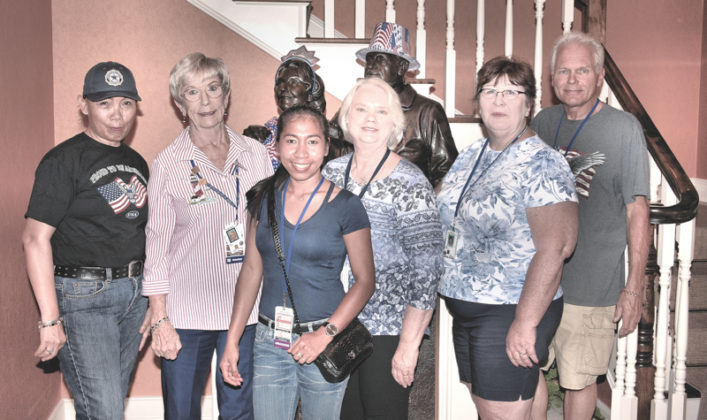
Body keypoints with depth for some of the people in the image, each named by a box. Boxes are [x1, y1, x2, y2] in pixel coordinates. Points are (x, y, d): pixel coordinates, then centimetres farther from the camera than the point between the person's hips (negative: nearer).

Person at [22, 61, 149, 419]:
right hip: (82, 297, -7)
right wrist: (49, 320, -20)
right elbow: (35, 238, -16)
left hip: (133, 293, 7)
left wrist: (150, 306, 17)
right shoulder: (64, 160, -9)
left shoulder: (136, 162, 13)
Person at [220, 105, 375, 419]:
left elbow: (365, 280, -5)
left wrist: (326, 334, -15)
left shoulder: (345, 206, -8)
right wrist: (232, 340, 7)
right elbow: (251, 269, 9)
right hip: (270, 342, 3)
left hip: (324, 344, -3)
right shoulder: (264, 198, 4)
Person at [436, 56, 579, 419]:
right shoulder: (471, 155, 9)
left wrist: (526, 323, -25)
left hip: (510, 312, -8)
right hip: (464, 308, 8)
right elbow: (447, 219, 21)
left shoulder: (542, 164, -15)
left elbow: (554, 249, -23)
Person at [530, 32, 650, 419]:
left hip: (591, 284, -4)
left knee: (579, 380, 8)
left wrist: (634, 288, -9)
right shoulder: (543, 122, 6)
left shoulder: (624, 129, -7)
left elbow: (637, 211, -8)